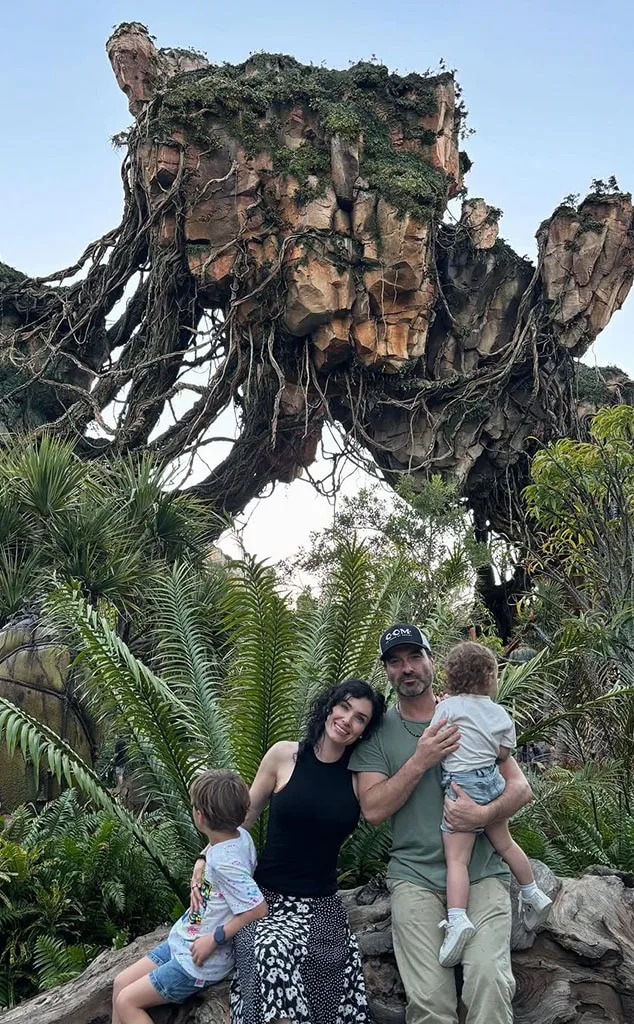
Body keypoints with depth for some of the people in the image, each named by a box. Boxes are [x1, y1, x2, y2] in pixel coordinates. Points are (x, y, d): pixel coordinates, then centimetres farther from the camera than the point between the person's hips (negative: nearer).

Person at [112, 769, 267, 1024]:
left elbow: (257, 910, -33)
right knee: (121, 984, 13)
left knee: (126, 1002, -3)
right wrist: (201, 863, 3)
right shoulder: (239, 836, -6)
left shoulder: (225, 862, -30)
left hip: (200, 962, -9)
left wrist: (213, 939, -24)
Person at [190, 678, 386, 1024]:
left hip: (322, 905, 2)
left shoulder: (358, 775, 4)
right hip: (268, 898, -2)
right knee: (274, 955, -31)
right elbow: (244, 815, 6)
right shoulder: (285, 755, -2)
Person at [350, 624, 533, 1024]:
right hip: (416, 876, 0)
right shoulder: (377, 732, 4)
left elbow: (521, 788, 4)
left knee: (489, 980, -19)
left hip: (483, 872, 1)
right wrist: (420, 761, -15)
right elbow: (373, 809, -5)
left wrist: (484, 813, -17)